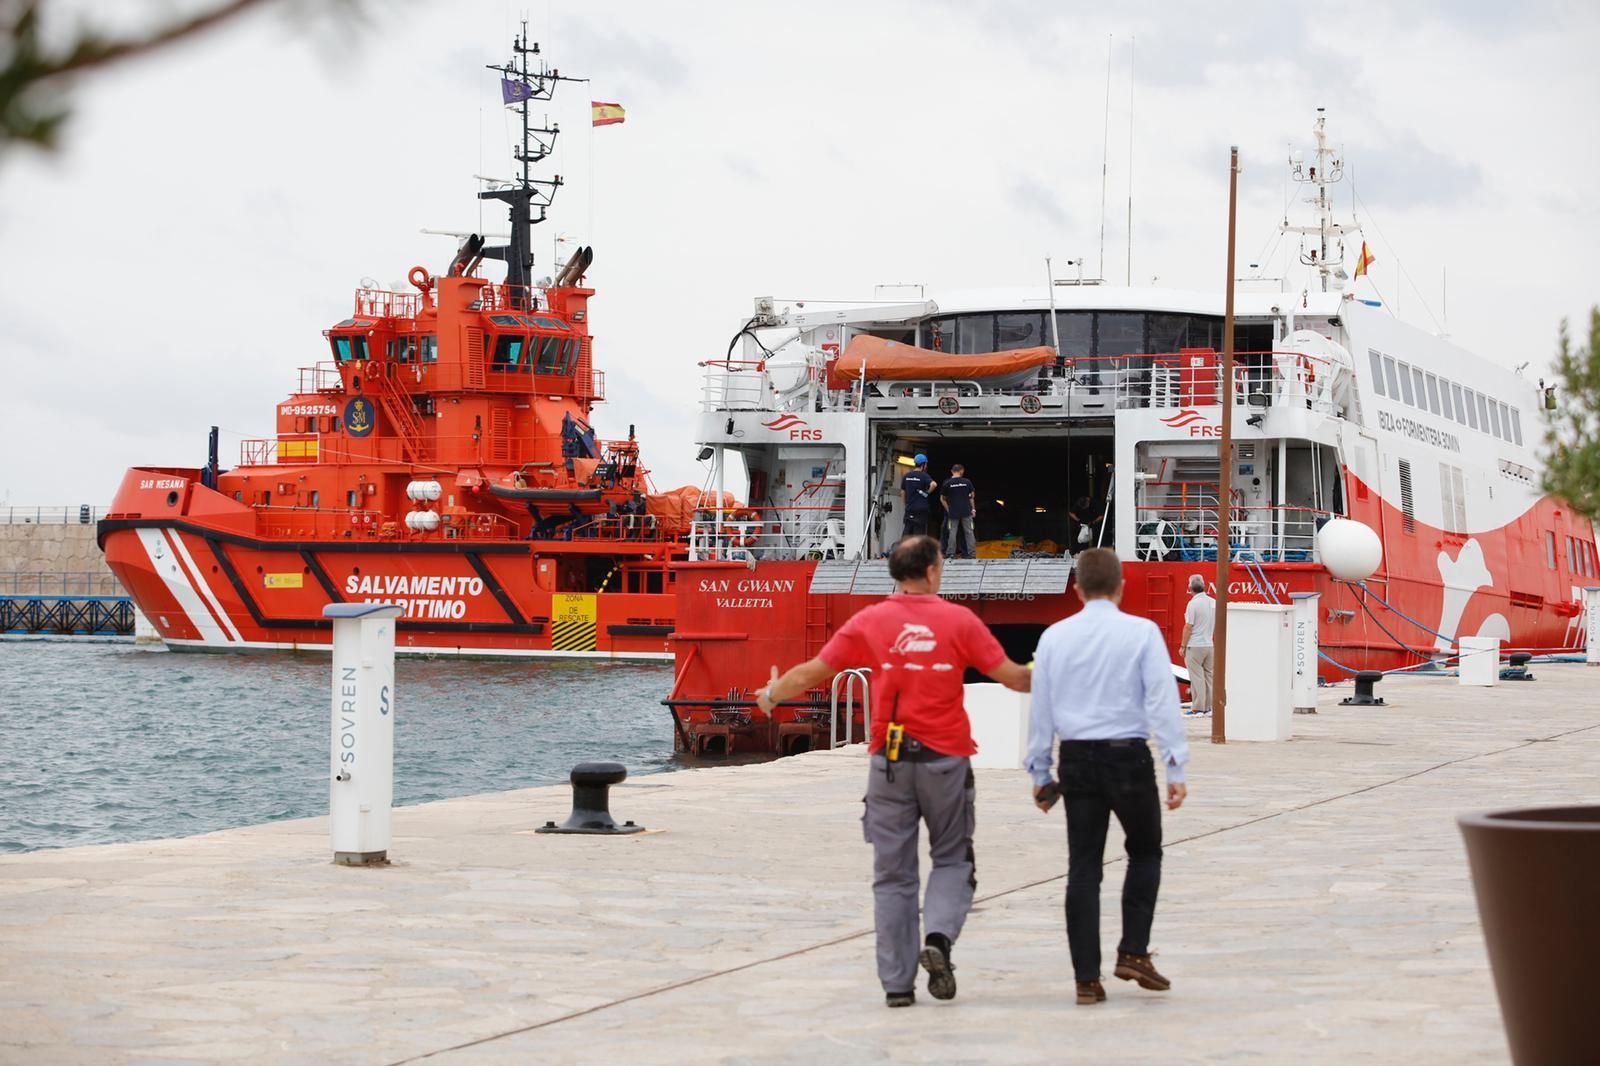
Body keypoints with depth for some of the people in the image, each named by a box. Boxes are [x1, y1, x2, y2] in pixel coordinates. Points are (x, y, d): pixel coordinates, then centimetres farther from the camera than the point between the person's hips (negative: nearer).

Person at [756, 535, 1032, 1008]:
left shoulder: (870, 622, 1)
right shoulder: (959, 620, -3)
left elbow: (813, 672, 5)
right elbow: (1011, 676, -1)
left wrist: (771, 695, 24)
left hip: (890, 760, 1)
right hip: (945, 758, -1)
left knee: (893, 872, 8)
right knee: (952, 859, 14)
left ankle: (897, 982, 7)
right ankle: (938, 939, -11)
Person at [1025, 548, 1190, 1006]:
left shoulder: (1054, 636, 4)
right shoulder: (1142, 632, -5)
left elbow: (1041, 709, 7)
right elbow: (1162, 701, -9)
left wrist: (1039, 772, 14)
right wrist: (1176, 770, -9)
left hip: (1077, 760, 3)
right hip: (1128, 756, -3)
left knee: (1083, 866, 6)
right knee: (1145, 853, 17)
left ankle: (1087, 978, 5)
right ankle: (1133, 952, 5)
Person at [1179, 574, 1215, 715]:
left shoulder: (1193, 604, -14)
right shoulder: (1213, 603, 6)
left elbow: (1188, 627, -14)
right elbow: (1217, 624, 12)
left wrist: (1183, 646, -7)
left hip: (1195, 646, -6)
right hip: (1209, 645, 6)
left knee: (1196, 677, -2)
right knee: (1208, 676, 11)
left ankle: (1198, 708, -1)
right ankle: (1208, 707, 13)